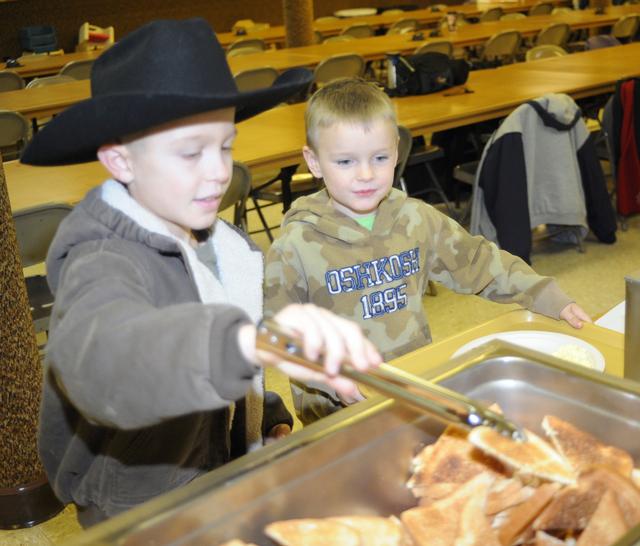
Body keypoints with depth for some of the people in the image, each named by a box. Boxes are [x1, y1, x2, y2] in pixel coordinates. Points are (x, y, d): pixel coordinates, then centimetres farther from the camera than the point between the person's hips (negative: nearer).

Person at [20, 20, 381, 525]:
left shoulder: (214, 242, 2)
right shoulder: (103, 261, -24)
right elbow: (100, 355, -47)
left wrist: (270, 424, 8)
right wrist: (246, 342, -61)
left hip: (229, 482, 7)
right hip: (140, 514, -6)